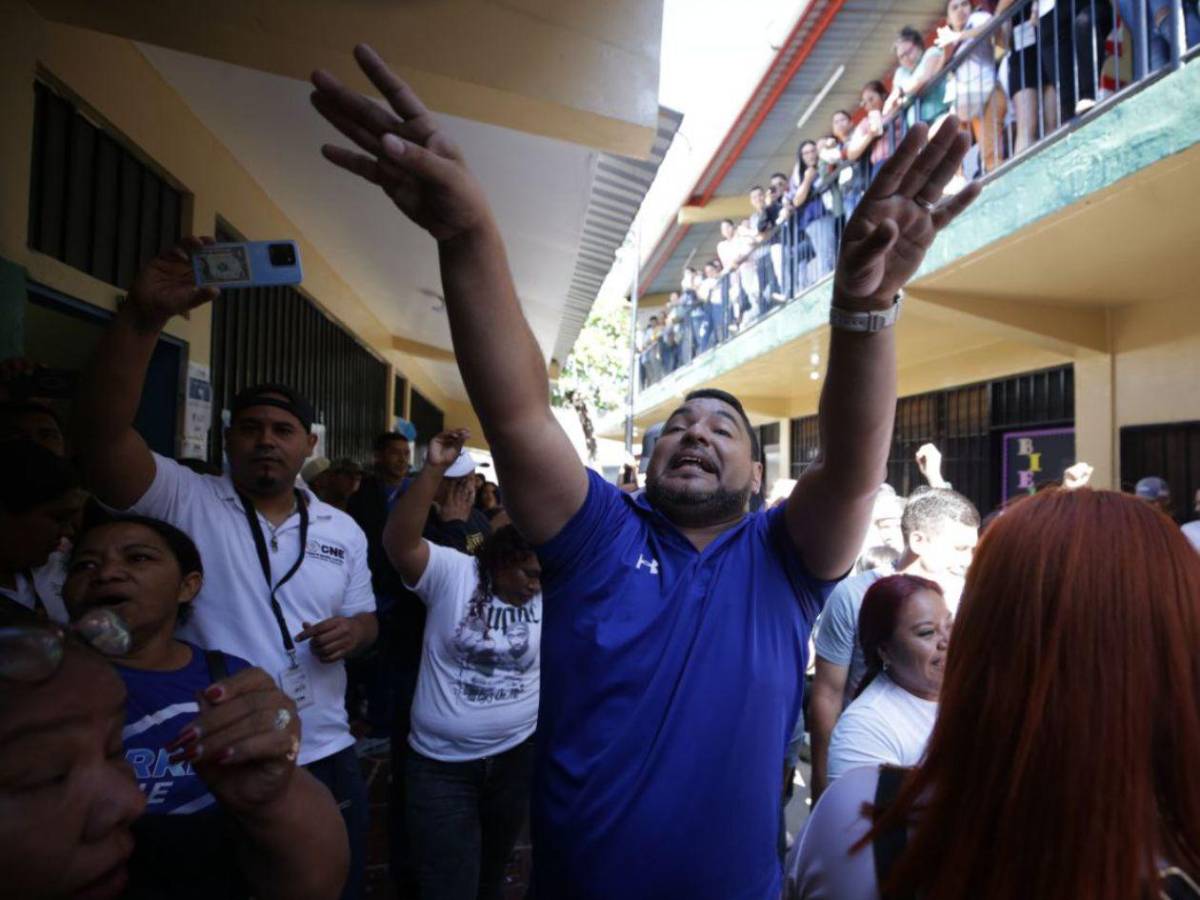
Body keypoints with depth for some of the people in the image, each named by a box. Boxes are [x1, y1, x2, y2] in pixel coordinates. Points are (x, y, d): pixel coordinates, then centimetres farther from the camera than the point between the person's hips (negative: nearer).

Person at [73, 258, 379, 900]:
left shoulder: (342, 530, 4)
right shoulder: (184, 502, -7)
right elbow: (103, 434, -24)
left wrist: (351, 632, -12)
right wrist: (144, 316, -35)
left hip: (325, 759, 3)